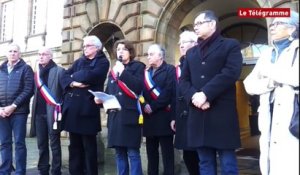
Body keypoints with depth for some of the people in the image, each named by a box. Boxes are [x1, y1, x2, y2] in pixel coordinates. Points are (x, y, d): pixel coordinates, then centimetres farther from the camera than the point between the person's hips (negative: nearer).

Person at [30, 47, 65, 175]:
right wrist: (33, 110, 12)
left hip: (52, 112, -5)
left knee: (54, 144, 0)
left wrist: (59, 110, -12)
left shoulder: (59, 71, -1)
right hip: (39, 112, 6)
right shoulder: (37, 73, 17)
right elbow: (35, 92, 20)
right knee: (42, 144, 10)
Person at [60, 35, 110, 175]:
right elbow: (64, 77, 8)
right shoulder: (78, 62, 19)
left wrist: (74, 76, 1)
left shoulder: (102, 62, 1)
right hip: (72, 106, 6)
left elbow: (89, 76, -17)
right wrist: (72, 83, -13)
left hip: (87, 107, -6)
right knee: (74, 144, 10)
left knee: (89, 145, 1)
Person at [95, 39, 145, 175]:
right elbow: (109, 92, 21)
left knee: (132, 152, -7)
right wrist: (101, 98, 1)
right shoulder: (113, 70, 22)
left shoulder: (137, 66, 5)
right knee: (119, 153, 9)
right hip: (115, 115, 6)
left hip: (130, 114, -6)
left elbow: (138, 87, -13)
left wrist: (123, 72, -13)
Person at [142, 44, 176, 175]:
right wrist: (144, 105, -10)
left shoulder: (170, 70, -1)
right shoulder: (146, 73, 18)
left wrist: (153, 106, -14)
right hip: (149, 119, 6)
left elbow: (169, 93, -13)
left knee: (167, 153, 1)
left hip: (164, 118, -6)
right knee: (151, 152, 12)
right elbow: (142, 92, 9)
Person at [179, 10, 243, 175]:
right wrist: (193, 96, -9)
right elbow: (183, 80, 12)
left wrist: (205, 94, -17)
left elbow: (231, 72, -10)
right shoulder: (191, 52, 22)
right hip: (198, 114, 5)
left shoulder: (230, 45, 6)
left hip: (222, 113, -5)